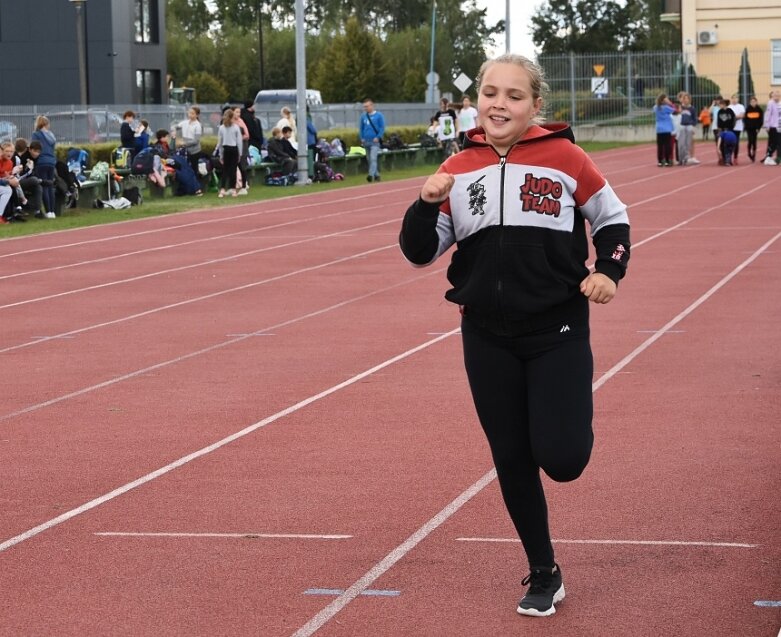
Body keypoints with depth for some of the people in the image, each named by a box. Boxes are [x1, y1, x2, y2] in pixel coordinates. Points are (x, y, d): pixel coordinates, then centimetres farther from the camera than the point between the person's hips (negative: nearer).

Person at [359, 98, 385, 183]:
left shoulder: (378, 115, -5)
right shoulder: (363, 116, 6)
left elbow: (382, 128, -4)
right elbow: (361, 128, 14)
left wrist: (378, 137, -13)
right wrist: (362, 138, 3)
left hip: (375, 141, -5)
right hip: (366, 142, 5)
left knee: (373, 158, -19)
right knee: (370, 160, 11)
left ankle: (371, 175, -28)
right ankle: (376, 175, 22)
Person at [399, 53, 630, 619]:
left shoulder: (564, 158, -7)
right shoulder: (457, 170, 1)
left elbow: (613, 218, 7)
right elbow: (421, 253, 5)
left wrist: (610, 273, -9)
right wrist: (426, 205, -13)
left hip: (559, 332, -3)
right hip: (488, 339, 3)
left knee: (560, 457, -12)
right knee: (512, 461, 8)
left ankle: (575, 422, 27)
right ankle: (544, 575, 26)